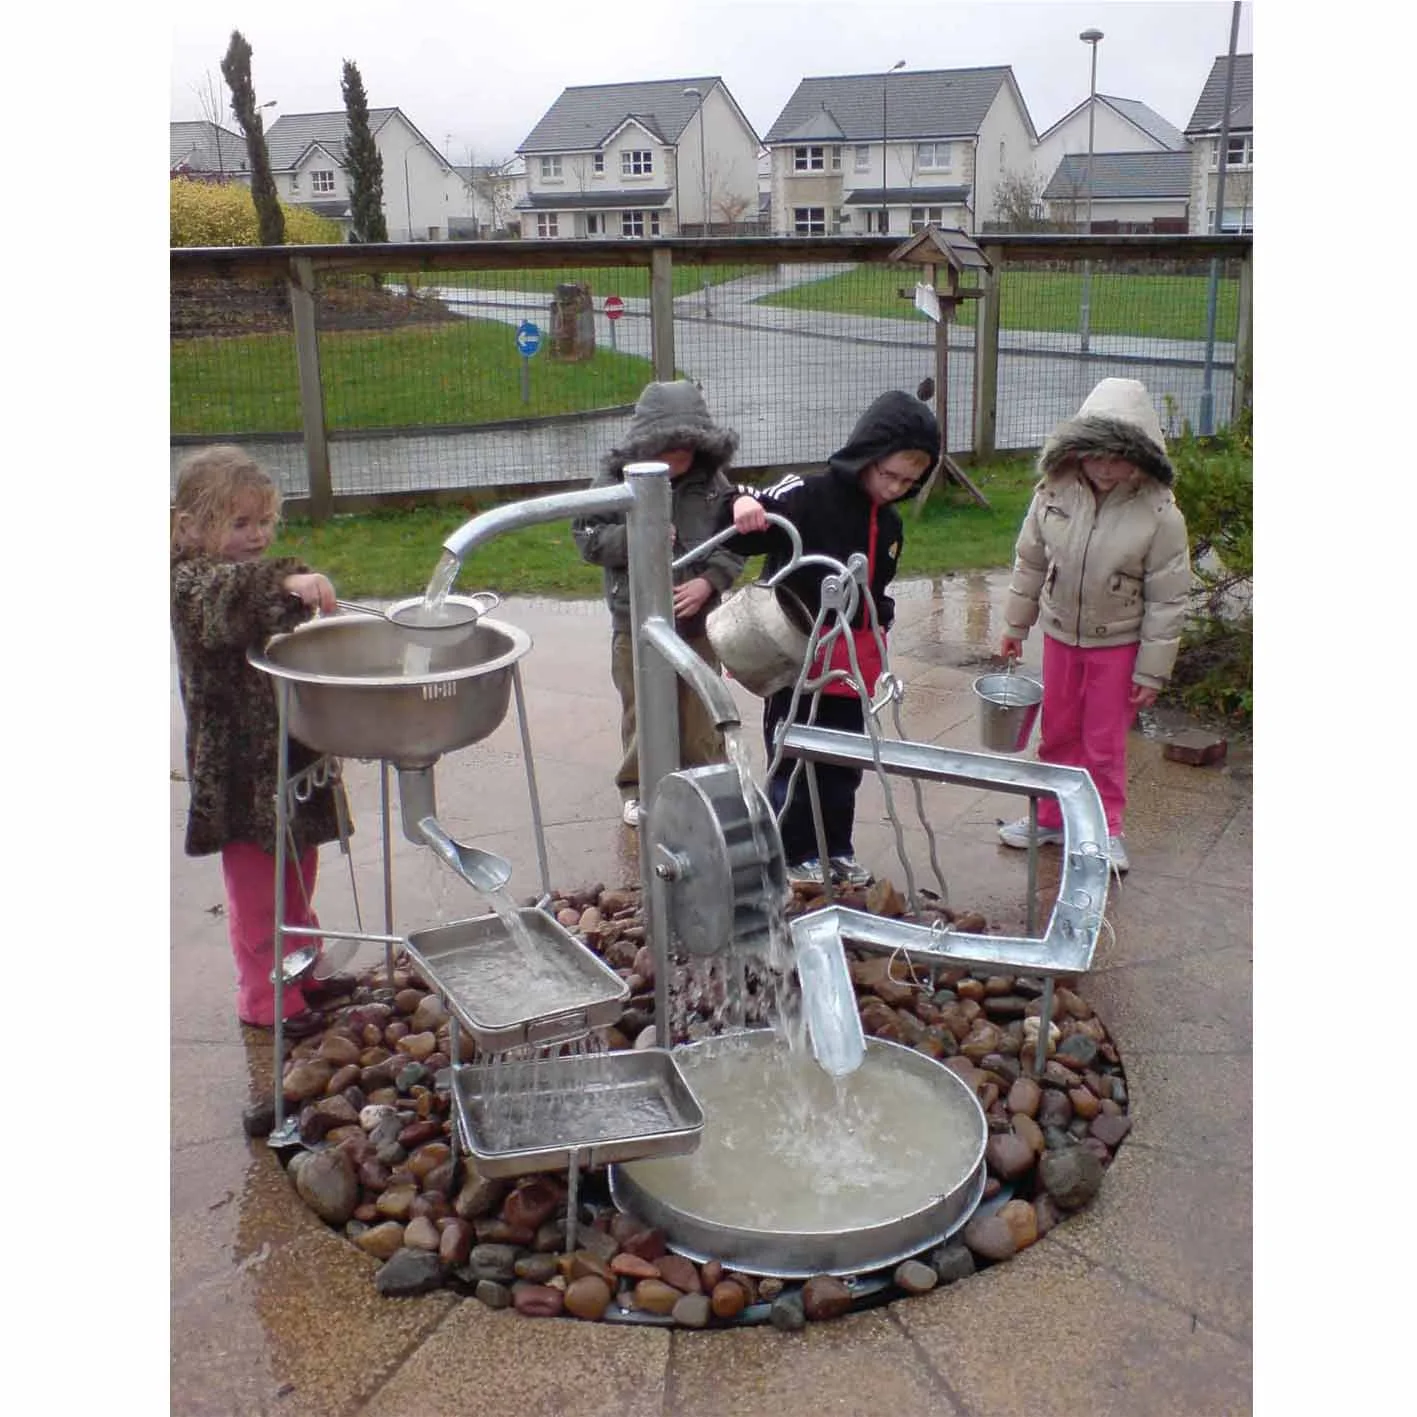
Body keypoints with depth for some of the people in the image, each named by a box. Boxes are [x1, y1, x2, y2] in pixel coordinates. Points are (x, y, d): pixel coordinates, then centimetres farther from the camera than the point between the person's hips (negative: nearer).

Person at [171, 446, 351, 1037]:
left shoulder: (265, 577, 12)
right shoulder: (191, 582, -14)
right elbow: (222, 597, -40)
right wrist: (288, 581, -53)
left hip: (293, 756, 8)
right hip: (241, 771, -8)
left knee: (298, 878, 21)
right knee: (256, 893, 3)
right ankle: (265, 999, 15)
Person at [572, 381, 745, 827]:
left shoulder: (711, 480, -5)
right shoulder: (617, 476, -10)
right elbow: (586, 536, -8)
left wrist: (708, 581, -17)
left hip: (697, 618, 1)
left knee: (701, 708, 14)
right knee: (641, 710, 13)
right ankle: (636, 787, 31)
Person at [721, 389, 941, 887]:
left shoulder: (890, 524, 9)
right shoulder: (809, 496, -14)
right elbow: (743, 534, -21)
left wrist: (878, 626, 11)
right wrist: (744, 506, -41)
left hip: (852, 663, 7)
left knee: (844, 763, 16)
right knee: (793, 760, 5)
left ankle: (837, 849, 31)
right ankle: (795, 854, 20)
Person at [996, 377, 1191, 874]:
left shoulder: (1159, 514, -22)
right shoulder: (1055, 490, -13)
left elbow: (1167, 600, -14)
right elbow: (1030, 561, 2)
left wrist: (1152, 671, -11)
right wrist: (1016, 624, 9)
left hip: (1119, 642, -3)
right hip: (1061, 633, 4)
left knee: (1105, 743, 6)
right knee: (1057, 734, 17)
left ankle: (1107, 830, 25)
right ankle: (1051, 816, 35)